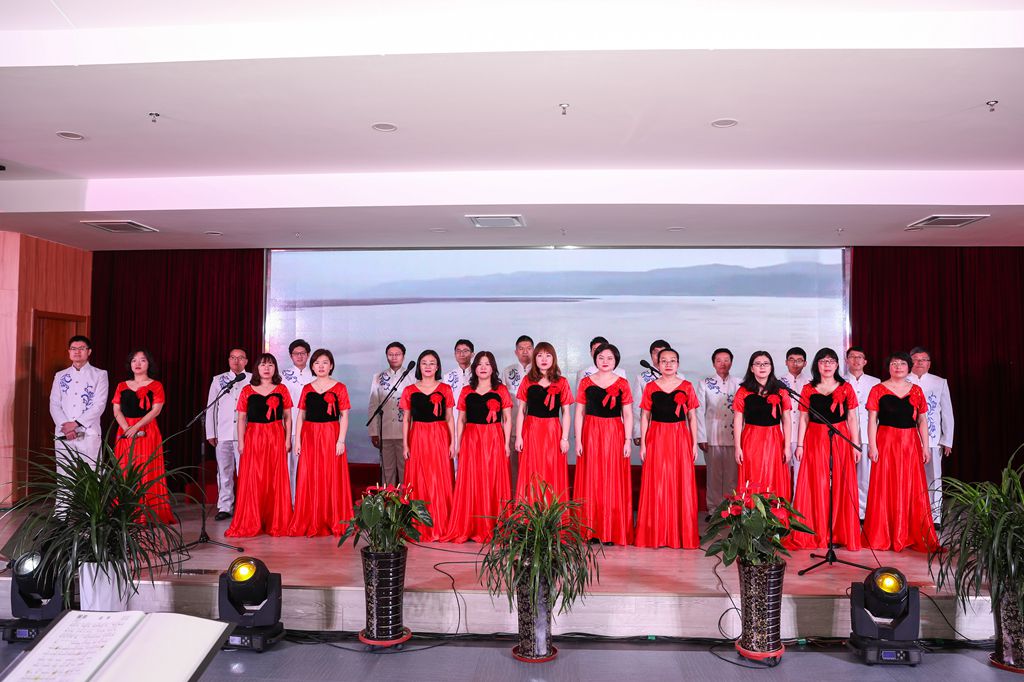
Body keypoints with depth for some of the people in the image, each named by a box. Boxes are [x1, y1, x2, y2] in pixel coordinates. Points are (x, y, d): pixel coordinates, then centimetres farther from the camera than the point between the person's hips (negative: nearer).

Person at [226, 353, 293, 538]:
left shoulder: (282, 390, 6)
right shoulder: (247, 391, 5)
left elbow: (287, 417, 7)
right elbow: (241, 418, 5)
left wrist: (287, 440, 0)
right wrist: (241, 442, -2)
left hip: (276, 439, 0)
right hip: (253, 438, 0)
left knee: (276, 479, 2)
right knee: (251, 480, 0)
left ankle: (276, 523, 12)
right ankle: (250, 524, 10)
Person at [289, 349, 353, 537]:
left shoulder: (339, 388, 1)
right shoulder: (307, 389, 11)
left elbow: (344, 416, -2)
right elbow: (301, 416, 11)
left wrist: (341, 440, -10)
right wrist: (297, 440, 3)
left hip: (331, 436, -3)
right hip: (309, 436, 3)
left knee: (332, 478, -1)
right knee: (309, 479, 3)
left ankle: (333, 522, 10)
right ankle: (310, 523, 13)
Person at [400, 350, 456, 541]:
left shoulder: (445, 389, 6)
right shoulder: (409, 390, 7)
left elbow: (449, 418, 6)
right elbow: (406, 419, 7)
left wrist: (452, 443, 0)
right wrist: (405, 444, 1)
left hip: (440, 437, 0)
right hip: (418, 437, 0)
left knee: (440, 482, 0)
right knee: (419, 482, 1)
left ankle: (440, 526, 10)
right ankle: (420, 527, 11)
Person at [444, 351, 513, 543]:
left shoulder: (501, 390, 5)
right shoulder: (466, 391, 10)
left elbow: (507, 419, 4)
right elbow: (461, 420, 11)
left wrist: (506, 443, -3)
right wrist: (458, 444, 5)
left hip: (494, 440, -1)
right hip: (471, 440, 1)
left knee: (493, 482, -1)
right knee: (470, 484, 0)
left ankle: (492, 529, 7)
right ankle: (468, 529, 8)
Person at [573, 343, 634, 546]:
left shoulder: (622, 383, 5)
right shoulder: (586, 382, 6)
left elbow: (628, 415, 4)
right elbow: (579, 413, 5)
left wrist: (628, 441, -4)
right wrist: (578, 440, -2)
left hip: (615, 434, 0)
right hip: (591, 434, 0)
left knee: (614, 481, 0)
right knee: (591, 482, 2)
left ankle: (613, 531, 8)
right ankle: (592, 530, 9)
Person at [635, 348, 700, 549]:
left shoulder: (686, 387, 5)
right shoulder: (650, 387, 5)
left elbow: (692, 417, 7)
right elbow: (645, 417, 6)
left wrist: (694, 443, 3)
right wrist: (642, 444, 2)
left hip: (680, 438, 0)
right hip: (656, 439, 0)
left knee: (681, 485, 1)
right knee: (656, 486, 1)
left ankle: (682, 533, 11)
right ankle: (655, 534, 11)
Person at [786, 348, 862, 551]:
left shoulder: (846, 388, 6)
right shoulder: (808, 389, 6)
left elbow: (852, 418, 4)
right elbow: (803, 419, 6)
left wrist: (856, 445, -1)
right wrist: (800, 444, 0)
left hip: (841, 440, 0)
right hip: (815, 440, 0)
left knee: (841, 486, 2)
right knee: (816, 487, 1)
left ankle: (842, 533, 13)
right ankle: (816, 533, 10)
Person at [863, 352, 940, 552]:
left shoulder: (916, 391, 10)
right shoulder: (878, 390, 2)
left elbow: (922, 421, 10)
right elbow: (872, 420, -1)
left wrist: (925, 447, 5)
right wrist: (872, 446, -9)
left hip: (911, 444, 3)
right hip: (886, 442, -3)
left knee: (912, 489, 4)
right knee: (884, 489, 0)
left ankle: (913, 535, 15)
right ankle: (883, 536, 9)